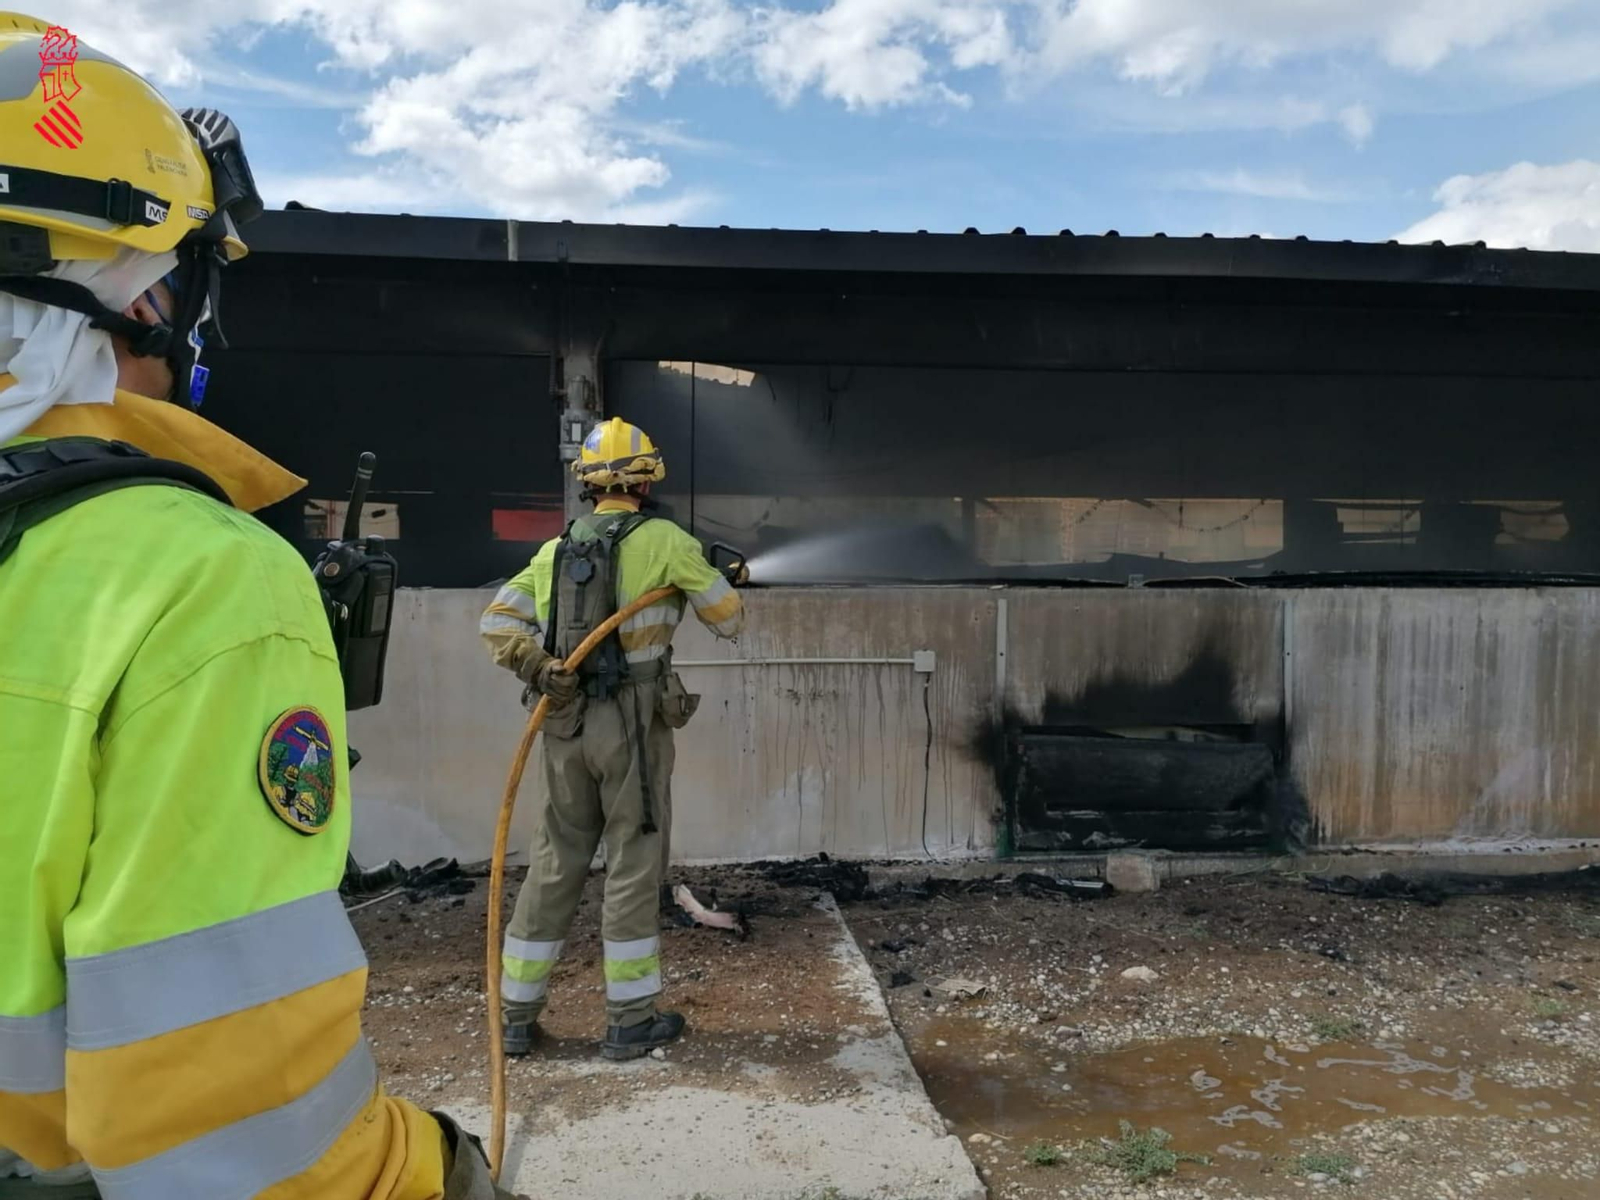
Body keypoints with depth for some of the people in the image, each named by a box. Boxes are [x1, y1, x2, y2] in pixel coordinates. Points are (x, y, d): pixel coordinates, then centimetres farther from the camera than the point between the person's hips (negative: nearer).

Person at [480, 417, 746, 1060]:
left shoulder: (556, 550, 10)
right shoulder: (663, 540, -5)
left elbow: (497, 621, 3)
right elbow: (729, 619, 2)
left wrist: (536, 666, -7)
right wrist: (726, 586, 22)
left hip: (566, 722, 5)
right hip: (632, 722, -5)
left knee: (554, 864, 13)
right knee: (634, 867, 5)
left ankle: (518, 1014, 21)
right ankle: (630, 1020, 13)